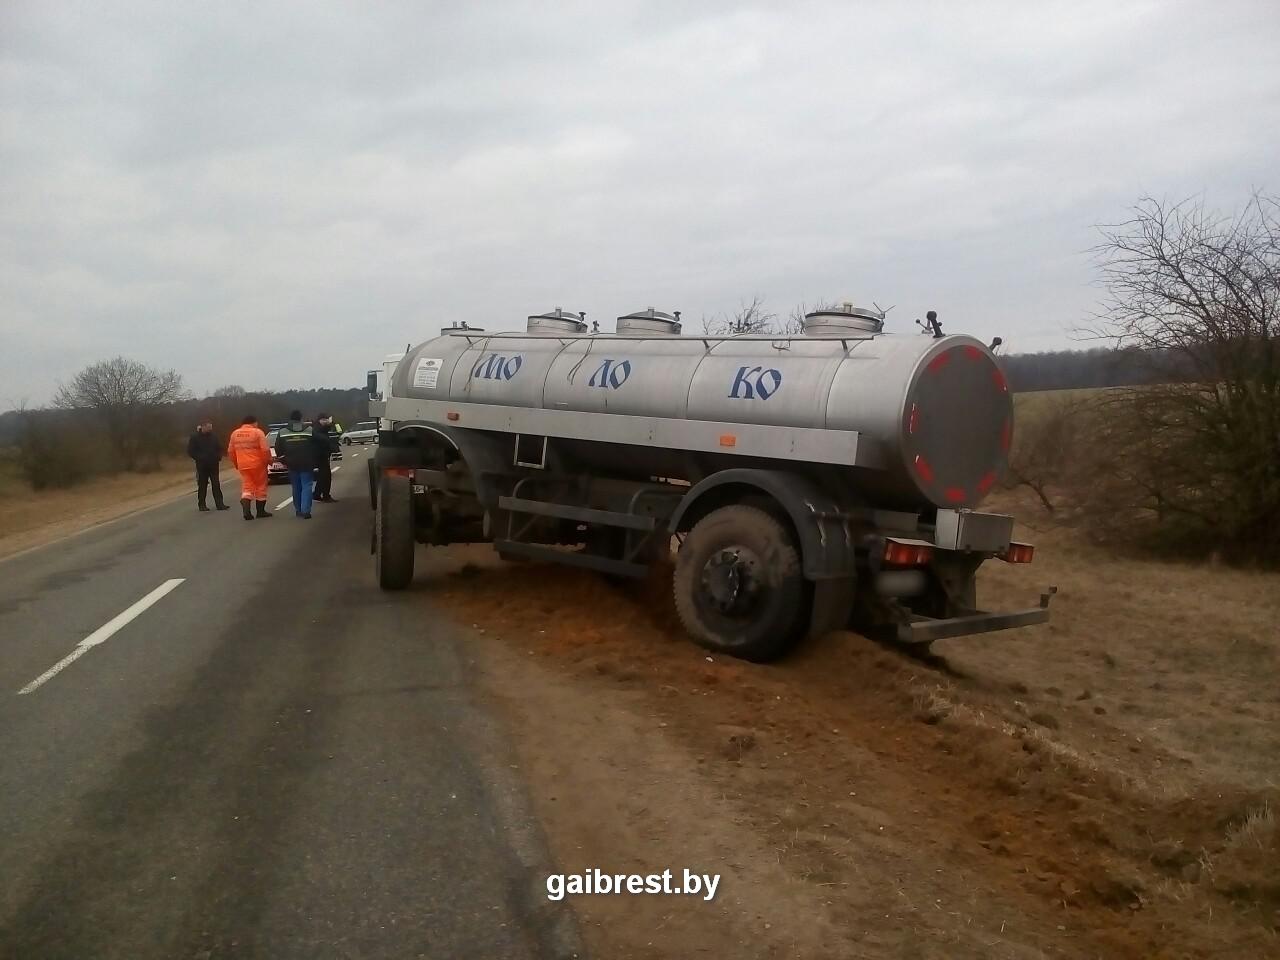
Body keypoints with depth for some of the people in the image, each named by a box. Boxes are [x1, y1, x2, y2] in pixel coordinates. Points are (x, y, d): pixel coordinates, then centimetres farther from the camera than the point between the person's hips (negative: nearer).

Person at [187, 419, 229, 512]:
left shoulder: (213, 437, 7)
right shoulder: (195, 437, -4)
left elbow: (219, 448, 19)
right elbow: (190, 451, -4)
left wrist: (218, 457, 2)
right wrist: (199, 458, -14)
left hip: (213, 465, 3)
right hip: (202, 465, -3)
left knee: (216, 485, 3)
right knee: (202, 485, 2)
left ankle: (219, 504, 4)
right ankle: (202, 505, 9)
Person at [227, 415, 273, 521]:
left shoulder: (235, 433, 8)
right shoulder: (257, 432, -8)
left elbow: (230, 451, 12)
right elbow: (265, 449, -14)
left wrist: (235, 463, 22)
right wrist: (269, 460, 0)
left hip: (243, 465, 4)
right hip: (257, 464, -4)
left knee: (247, 488, 8)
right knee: (260, 487, 9)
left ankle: (246, 510, -14)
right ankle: (261, 511, 15)